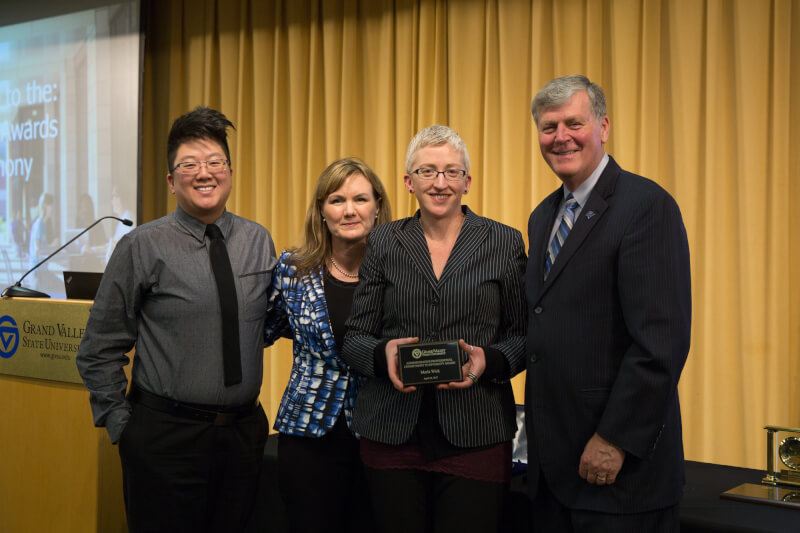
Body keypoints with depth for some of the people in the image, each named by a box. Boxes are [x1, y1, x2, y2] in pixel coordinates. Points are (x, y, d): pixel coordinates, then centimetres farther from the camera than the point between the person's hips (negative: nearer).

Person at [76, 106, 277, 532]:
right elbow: (99, 349, -2)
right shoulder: (142, 247, -6)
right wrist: (121, 425, -3)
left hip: (244, 431, 4)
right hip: (166, 435, -3)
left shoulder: (259, 242, 5)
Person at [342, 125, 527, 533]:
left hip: (475, 435, -1)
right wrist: (384, 353, -14)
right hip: (392, 434, 1)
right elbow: (354, 338, 8)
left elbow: (523, 336, 5)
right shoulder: (383, 243, 8)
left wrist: (488, 361, -15)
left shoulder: (505, 243, 5)